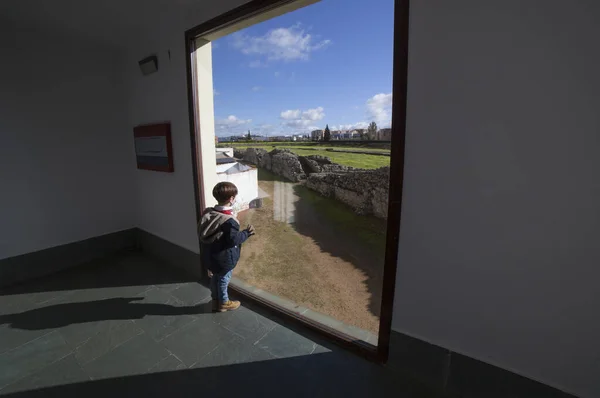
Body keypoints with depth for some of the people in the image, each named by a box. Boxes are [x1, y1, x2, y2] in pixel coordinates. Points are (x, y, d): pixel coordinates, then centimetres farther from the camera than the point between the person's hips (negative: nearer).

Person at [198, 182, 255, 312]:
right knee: (224, 279, 13)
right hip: (224, 257, -7)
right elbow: (234, 239, -26)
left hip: (210, 255, 7)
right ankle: (224, 303, 33)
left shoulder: (208, 213, -4)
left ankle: (215, 301, 40)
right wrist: (247, 232, -12)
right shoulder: (229, 220, -29)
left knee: (215, 277, 23)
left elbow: (204, 234, 7)